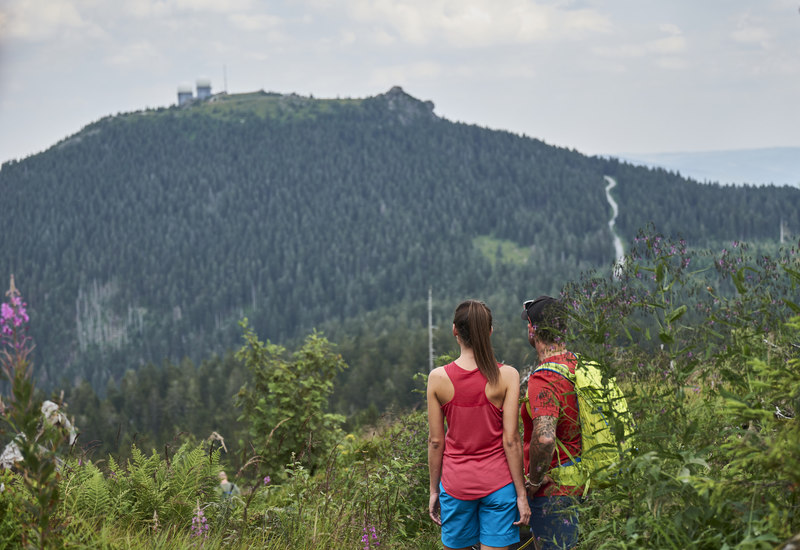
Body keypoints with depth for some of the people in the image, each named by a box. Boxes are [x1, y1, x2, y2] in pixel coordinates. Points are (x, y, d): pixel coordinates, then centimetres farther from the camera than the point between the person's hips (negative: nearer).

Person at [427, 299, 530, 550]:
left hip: (456, 482, 1)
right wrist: (521, 494, -2)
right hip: (497, 482, -1)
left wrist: (434, 490, 10)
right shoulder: (507, 376, -10)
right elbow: (510, 440, -9)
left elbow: (435, 441, -1)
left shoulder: (438, 378, -6)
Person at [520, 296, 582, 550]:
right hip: (577, 482, 9)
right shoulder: (578, 366, 6)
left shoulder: (544, 380, -23)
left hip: (552, 490, -9)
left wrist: (535, 480, -22)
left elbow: (544, 438, -37)